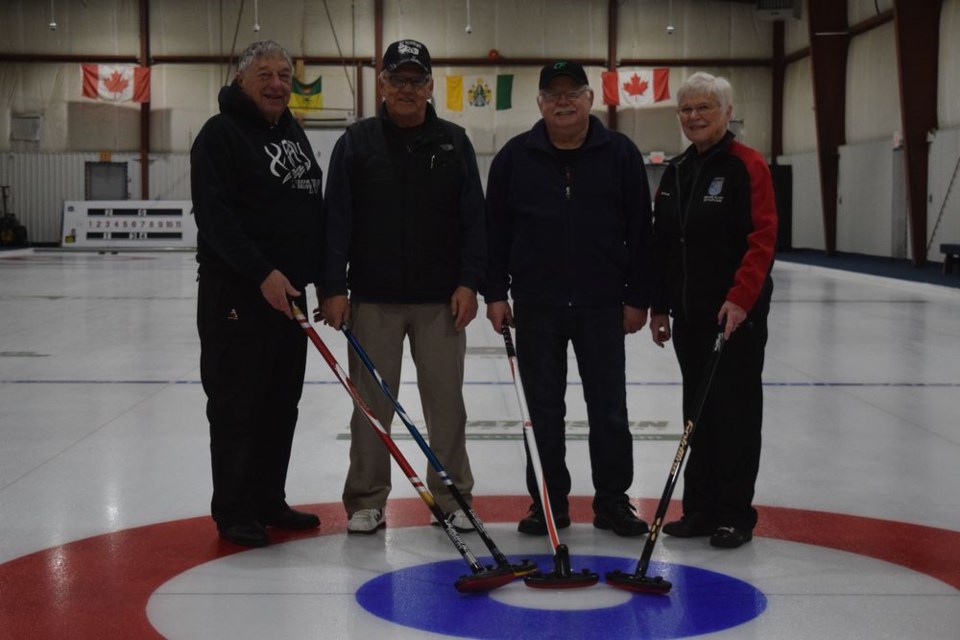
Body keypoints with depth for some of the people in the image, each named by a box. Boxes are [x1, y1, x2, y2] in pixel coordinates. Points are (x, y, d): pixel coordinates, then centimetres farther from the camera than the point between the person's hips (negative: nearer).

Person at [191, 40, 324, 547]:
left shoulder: (293, 134, 17)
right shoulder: (221, 134, -8)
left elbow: (314, 209, 22)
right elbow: (215, 215, -18)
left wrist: (324, 277, 15)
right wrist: (262, 272, -25)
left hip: (288, 291, 8)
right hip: (237, 294, -8)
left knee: (281, 405, 11)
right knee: (237, 405, -2)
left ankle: (269, 502, 22)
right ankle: (233, 513, 7)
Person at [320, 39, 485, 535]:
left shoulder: (454, 143, 5)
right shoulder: (356, 142, 2)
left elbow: (473, 219, 4)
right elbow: (336, 220, -1)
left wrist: (469, 281, -4)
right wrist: (334, 288, -8)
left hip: (441, 300, 1)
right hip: (373, 299, -1)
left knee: (446, 402, 6)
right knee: (371, 404, 5)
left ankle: (453, 497, 19)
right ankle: (366, 502, 16)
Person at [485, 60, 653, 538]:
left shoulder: (620, 154, 0)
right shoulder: (515, 157, 3)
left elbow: (639, 231, 1)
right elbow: (495, 230, 5)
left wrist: (638, 298, -2)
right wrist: (495, 292, 0)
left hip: (602, 305, -1)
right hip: (535, 306, 1)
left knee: (609, 410, 5)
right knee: (543, 410, 7)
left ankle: (612, 501, 17)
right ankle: (549, 501, 19)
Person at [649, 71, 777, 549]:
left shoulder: (747, 165, -8)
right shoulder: (675, 173, 13)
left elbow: (761, 239, -15)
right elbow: (661, 245, 16)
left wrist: (741, 298, -23)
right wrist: (659, 305, 13)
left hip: (737, 312, -7)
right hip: (689, 313, 7)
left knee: (735, 410, -1)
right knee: (698, 412, 11)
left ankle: (735, 515, 7)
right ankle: (700, 509, 19)